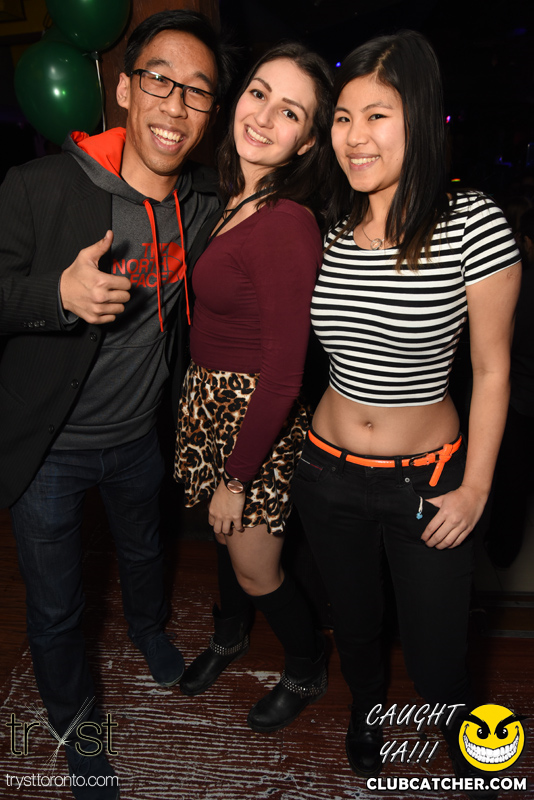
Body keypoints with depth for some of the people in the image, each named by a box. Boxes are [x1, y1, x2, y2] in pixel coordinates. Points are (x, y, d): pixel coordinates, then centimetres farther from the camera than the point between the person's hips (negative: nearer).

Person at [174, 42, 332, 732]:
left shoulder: (287, 223, -25)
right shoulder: (238, 201, 3)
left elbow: (283, 375, -24)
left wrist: (236, 477, -18)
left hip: (255, 418, -8)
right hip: (211, 403, 8)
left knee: (256, 569, 11)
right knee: (225, 533, 26)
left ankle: (307, 672, 41)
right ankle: (230, 633, 55)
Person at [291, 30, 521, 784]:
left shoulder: (474, 224, -16)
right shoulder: (327, 228, -5)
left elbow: (492, 369, -8)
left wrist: (475, 490, -7)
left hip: (428, 481, -3)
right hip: (328, 473, 4)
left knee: (437, 657, 12)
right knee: (354, 620, 25)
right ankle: (365, 703, 58)